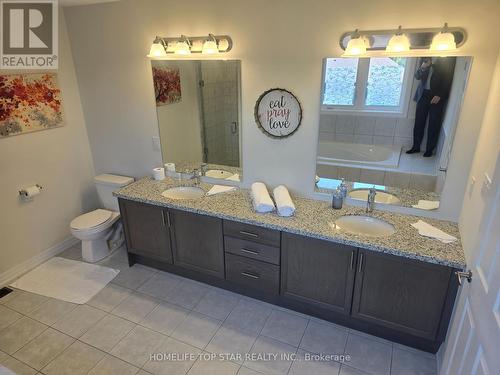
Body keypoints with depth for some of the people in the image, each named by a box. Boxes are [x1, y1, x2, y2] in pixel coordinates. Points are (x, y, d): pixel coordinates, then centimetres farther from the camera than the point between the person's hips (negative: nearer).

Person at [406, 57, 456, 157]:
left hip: (437, 96, -3)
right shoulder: (426, 58, 8)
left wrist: (440, 95, -15)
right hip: (423, 94, 4)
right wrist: (422, 68, -13)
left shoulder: (448, 59, -4)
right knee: (418, 122, 6)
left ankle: (430, 149, 13)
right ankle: (416, 146, 19)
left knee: (434, 125, 2)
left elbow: (448, 79, -6)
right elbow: (417, 76, 7)